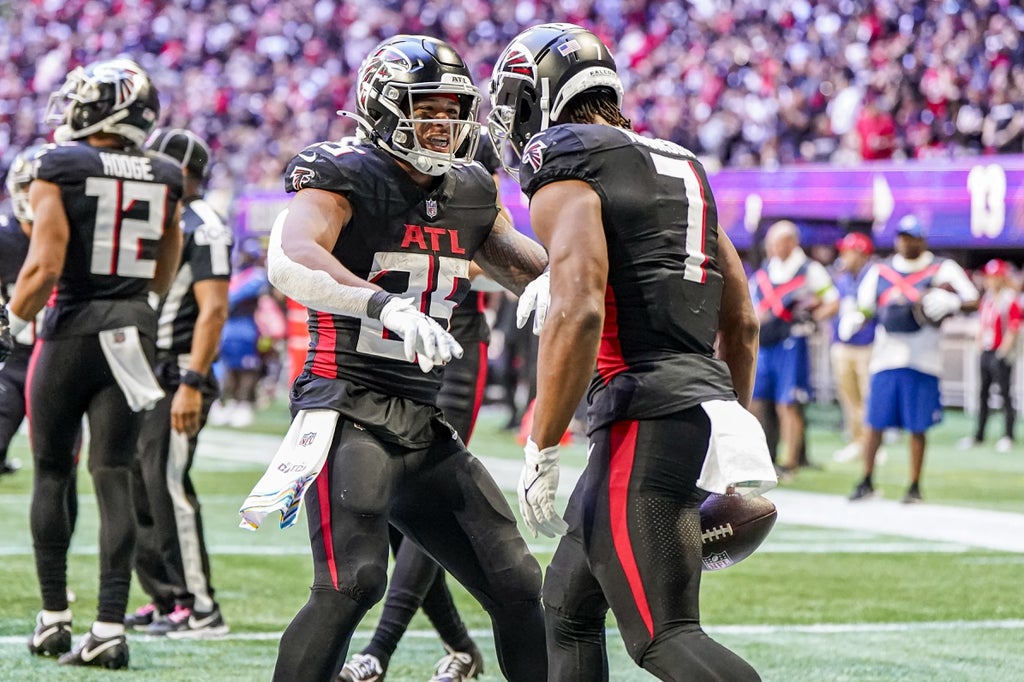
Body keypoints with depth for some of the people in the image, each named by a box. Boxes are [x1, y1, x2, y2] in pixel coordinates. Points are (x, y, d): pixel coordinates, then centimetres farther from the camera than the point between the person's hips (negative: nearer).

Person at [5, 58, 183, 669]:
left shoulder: (59, 169, -9)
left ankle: (54, 616, 14)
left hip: (72, 331, -3)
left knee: (51, 474, 11)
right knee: (114, 480, 2)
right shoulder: (165, 180, 5)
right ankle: (110, 626, -4)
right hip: (135, 330, 3)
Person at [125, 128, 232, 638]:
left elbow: (213, 310, -17)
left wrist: (192, 384, -23)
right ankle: (165, 598, 16)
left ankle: (200, 608, -10)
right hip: (139, 375, 9)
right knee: (133, 488, 8)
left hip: (176, 376, -9)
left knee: (167, 483, -13)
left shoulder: (202, 228, -11)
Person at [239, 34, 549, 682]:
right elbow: (289, 263, -29)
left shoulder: (470, 196, 12)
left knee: (517, 585, 6)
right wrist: (388, 304, -44)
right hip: (349, 411, -7)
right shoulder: (343, 181, -9)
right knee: (353, 581, -23)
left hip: (423, 425, 7)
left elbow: (540, 277, 22)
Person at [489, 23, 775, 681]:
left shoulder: (564, 169, -5)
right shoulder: (681, 166, 21)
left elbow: (579, 312, -19)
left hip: (646, 416, -9)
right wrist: (733, 428, 30)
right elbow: (742, 321, 23)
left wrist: (540, 454, -14)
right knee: (569, 603, 20)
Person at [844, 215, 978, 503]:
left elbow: (972, 301, 0)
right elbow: (865, 307, 18)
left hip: (923, 360, -2)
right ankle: (866, 482, 11)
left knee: (918, 426, 1)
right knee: (875, 422, 1)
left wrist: (950, 304, -21)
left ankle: (915, 486, 11)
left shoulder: (942, 269, 3)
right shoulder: (880, 271, 13)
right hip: (886, 357, 2)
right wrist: (853, 320, -5)